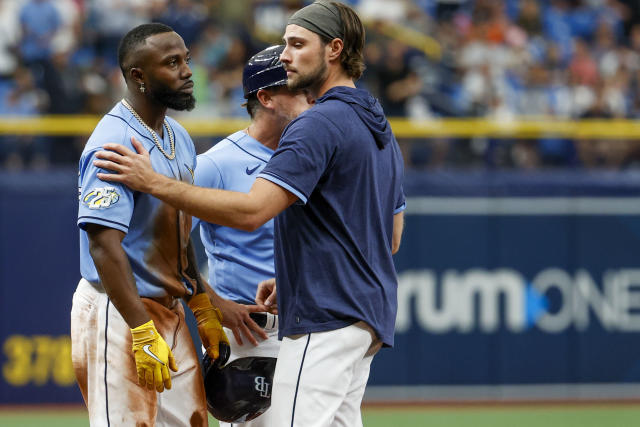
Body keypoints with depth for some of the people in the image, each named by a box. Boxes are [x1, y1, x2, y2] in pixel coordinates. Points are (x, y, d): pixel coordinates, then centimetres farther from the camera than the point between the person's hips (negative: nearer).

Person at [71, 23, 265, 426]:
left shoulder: (180, 139, 13)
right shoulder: (114, 143, -18)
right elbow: (104, 245, -24)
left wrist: (203, 308, 16)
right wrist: (142, 333, -27)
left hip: (171, 313, 9)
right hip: (119, 315, -9)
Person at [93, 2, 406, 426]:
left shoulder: (320, 125, -15)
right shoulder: (379, 128, 18)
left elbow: (251, 211, -24)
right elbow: (392, 238, 23)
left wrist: (154, 182, -21)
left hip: (327, 319, -11)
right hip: (369, 316, 11)